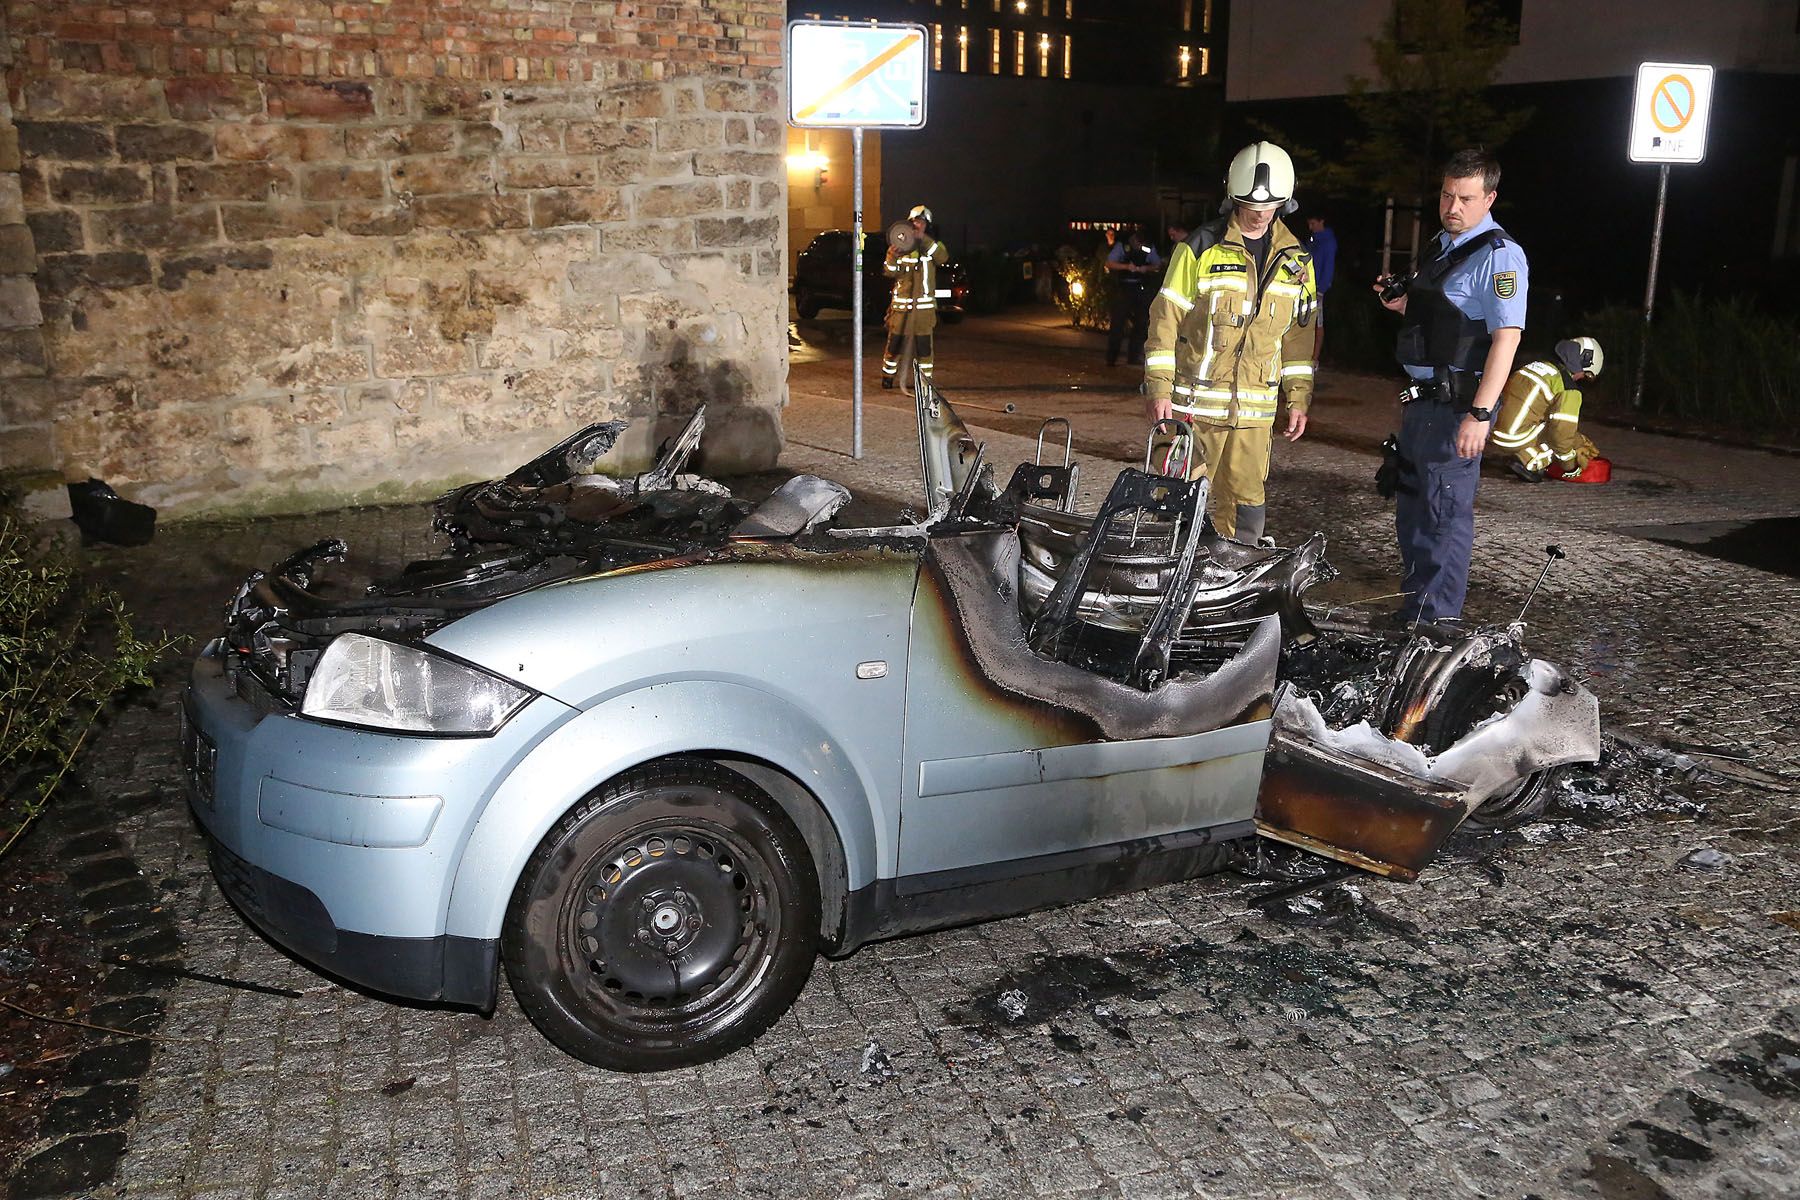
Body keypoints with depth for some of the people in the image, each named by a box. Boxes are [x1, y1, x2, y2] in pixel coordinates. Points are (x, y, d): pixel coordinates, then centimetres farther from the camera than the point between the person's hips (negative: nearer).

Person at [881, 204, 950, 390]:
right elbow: (891, 272, 0)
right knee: (895, 341, 1)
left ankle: (926, 378, 8)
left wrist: (923, 239, -24)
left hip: (924, 304, 0)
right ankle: (888, 375, 13)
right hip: (901, 302, 0)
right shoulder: (901, 244, 9)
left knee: (923, 344, 0)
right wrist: (891, 256, -21)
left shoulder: (932, 245, 8)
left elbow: (943, 258, -15)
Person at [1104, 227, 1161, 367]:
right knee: (1118, 322, -5)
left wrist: (1146, 268, -14)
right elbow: (1109, 264, -7)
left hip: (1141, 289, 3)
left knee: (1141, 322, 6)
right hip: (1123, 288, -3)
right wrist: (1127, 267, -20)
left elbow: (1158, 265, 6)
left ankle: (1134, 355, 17)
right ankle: (1111, 358, -1)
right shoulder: (1121, 246, -4)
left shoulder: (1149, 248, 2)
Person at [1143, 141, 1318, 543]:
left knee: (1245, 505, 4)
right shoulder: (1201, 248, -3)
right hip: (1194, 402, -4)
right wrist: (1158, 388, -8)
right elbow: (1165, 319, -3)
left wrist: (1298, 398, 12)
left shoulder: (1294, 258, 11)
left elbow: (1300, 331, 16)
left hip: (1254, 409, 4)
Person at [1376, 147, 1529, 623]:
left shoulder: (1499, 255, -14)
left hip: (1457, 405, -10)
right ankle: (1413, 609, 30)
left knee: (1444, 512, -5)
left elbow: (1506, 337, -22)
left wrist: (1479, 413, -28)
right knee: (1412, 507, 17)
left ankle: (1433, 622, 3)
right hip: (1423, 400, 10)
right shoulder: (1441, 247, 16)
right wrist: (1402, 304, 9)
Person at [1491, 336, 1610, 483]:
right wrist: (1570, 467, 3)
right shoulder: (1569, 390, -8)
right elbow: (1562, 430, -13)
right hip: (1514, 440, -8)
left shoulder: (1541, 364, 17)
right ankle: (1528, 463, -4)